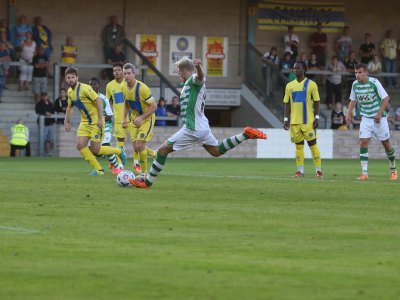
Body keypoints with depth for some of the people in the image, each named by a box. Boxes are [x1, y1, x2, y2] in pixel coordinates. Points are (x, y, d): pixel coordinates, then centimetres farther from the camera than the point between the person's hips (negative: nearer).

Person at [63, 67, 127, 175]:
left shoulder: (84, 88, -18)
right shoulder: (70, 91, 7)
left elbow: (98, 100, -23)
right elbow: (70, 107, 23)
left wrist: (100, 119, -26)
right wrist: (66, 121, 13)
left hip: (95, 121, -8)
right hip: (85, 122, 8)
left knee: (95, 150, -7)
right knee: (80, 145, -8)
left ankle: (119, 151, 19)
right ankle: (98, 169, 2)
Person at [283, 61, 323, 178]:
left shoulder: (311, 84, -1)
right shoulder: (290, 86, 9)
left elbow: (316, 102, -1)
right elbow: (287, 104, 12)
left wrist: (317, 117, -9)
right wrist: (286, 119, 5)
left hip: (308, 121, -4)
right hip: (295, 121, 4)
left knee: (312, 144, -3)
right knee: (298, 146, 6)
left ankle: (318, 170, 2)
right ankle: (300, 170, 9)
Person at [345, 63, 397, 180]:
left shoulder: (374, 82, -16)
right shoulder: (355, 84, -1)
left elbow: (385, 98, -12)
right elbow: (353, 100, 14)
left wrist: (379, 113, -20)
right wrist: (349, 113, 2)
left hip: (379, 118, -3)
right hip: (366, 118, 3)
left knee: (386, 143, 6)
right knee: (363, 142, -11)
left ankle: (393, 169, 26)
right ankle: (364, 173, -12)